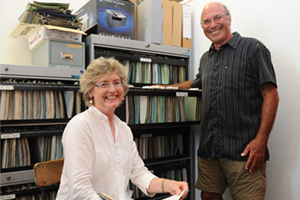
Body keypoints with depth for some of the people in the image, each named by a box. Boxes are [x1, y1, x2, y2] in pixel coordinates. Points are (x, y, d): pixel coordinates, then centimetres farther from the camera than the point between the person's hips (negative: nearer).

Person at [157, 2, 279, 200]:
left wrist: (261, 140, -16)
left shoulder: (253, 48, -3)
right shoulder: (206, 58, 15)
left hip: (243, 151, -5)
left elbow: (271, 95, -9)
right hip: (209, 149, 6)